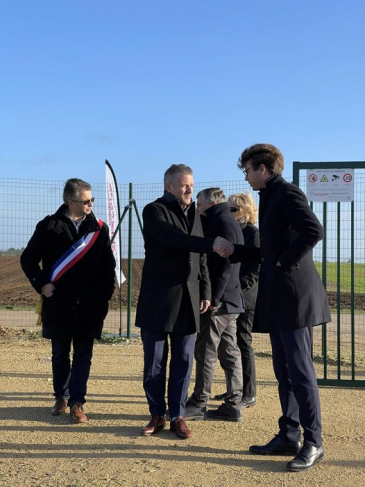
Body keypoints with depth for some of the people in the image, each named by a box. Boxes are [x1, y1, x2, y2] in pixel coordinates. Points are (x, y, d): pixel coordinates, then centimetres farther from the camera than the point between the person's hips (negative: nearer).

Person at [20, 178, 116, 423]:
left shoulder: (99, 228, 3)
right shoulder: (49, 226, -2)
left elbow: (108, 266, 6)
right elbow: (28, 259, 4)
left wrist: (105, 297, 1)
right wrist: (42, 284, -7)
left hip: (89, 305, 1)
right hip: (58, 303, 0)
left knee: (83, 355, 1)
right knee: (60, 354, 13)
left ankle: (77, 403, 9)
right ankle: (61, 397, 30)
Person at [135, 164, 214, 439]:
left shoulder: (194, 213, 15)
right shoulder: (154, 211, -4)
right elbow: (175, 238, -23)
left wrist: (205, 292, 11)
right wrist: (212, 244, -30)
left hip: (188, 298, 5)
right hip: (159, 296, -4)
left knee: (184, 360, 6)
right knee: (155, 360, 3)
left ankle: (177, 416, 16)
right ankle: (157, 415, 16)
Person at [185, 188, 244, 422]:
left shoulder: (223, 223, -11)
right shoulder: (228, 223, 20)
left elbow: (225, 264, -19)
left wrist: (213, 298, -21)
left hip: (219, 301, -10)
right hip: (229, 300, 10)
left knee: (205, 352, -2)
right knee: (229, 353, 9)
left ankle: (198, 404, 6)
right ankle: (233, 405, 14)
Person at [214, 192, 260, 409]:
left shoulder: (253, 234, -6)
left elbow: (257, 269, -13)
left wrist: (238, 287, -21)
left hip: (244, 298, -7)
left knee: (243, 343, -2)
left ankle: (249, 394, 7)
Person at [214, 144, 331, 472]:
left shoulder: (287, 193, -9)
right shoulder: (272, 197, 19)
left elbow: (314, 231, -25)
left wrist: (286, 261, -17)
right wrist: (234, 251, 21)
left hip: (294, 293, -10)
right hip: (277, 296, 10)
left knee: (300, 368, -5)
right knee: (284, 369, 12)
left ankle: (313, 443, 5)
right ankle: (289, 436, 21)